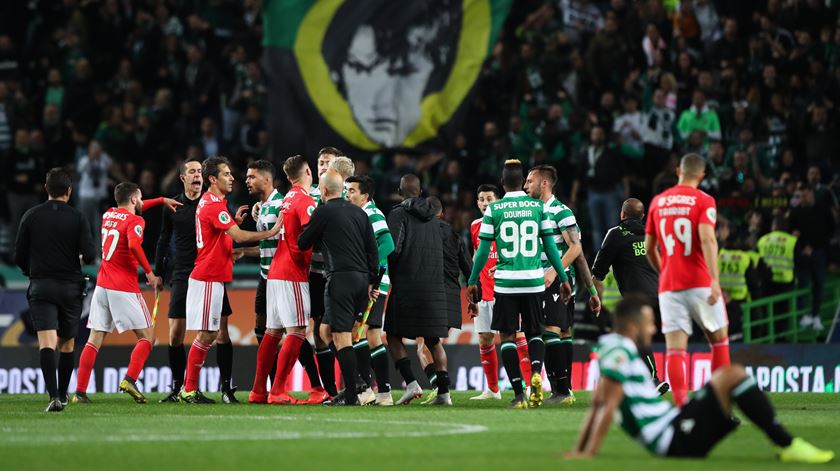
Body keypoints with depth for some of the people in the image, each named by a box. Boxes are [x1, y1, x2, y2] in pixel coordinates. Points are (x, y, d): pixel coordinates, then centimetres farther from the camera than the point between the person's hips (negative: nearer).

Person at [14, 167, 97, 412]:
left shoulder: (31, 216, 1)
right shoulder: (77, 217, -3)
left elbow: (19, 257, 2)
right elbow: (89, 254, -10)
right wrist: (84, 257, 14)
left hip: (40, 287, -1)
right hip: (70, 287, 1)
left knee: (47, 343, -11)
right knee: (66, 344, 16)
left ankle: (54, 395, -28)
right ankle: (62, 395, 24)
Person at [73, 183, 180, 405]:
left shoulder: (108, 215, 15)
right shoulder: (135, 221, -7)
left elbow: (129, 209, 37)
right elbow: (134, 245, -26)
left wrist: (161, 200, 38)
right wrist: (149, 273, -17)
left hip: (101, 286, 7)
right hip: (124, 289, -7)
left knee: (94, 340, 7)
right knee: (147, 336, 3)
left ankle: (80, 391, 0)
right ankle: (129, 380, -16)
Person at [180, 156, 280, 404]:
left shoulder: (208, 202, 16)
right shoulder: (214, 205, -16)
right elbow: (239, 236, -22)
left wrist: (234, 220, 9)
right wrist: (271, 232, -15)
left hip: (211, 277, 10)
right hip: (208, 278, -10)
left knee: (210, 333, 10)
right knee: (207, 334, -8)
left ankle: (188, 388, 11)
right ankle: (189, 390, -4)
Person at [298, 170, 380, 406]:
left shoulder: (323, 212, -3)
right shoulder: (359, 212, 15)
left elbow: (302, 243, 6)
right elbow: (373, 250, 14)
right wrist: (372, 283, 18)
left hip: (341, 278, -7)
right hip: (362, 278, 7)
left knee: (341, 336, -9)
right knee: (326, 330, 16)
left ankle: (351, 395, -15)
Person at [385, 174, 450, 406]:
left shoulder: (399, 214, -5)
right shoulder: (432, 218, 14)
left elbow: (393, 249, -13)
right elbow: (439, 251, 16)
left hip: (407, 285, -5)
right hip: (434, 286, 5)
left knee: (394, 336, 5)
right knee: (434, 340, 9)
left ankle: (411, 383, -10)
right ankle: (444, 391, 2)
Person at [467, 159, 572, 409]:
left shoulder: (493, 210, -1)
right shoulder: (538, 207, 3)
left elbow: (483, 250, 0)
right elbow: (550, 246, 4)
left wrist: (473, 281, 9)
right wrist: (563, 278, 10)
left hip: (506, 282, -1)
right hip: (534, 281, 1)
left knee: (508, 336, 5)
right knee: (535, 333, 14)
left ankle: (519, 393, -3)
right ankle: (536, 372, -15)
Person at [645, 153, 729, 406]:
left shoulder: (657, 202, 10)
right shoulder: (704, 201, -2)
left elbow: (649, 247, 16)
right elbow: (707, 239, -18)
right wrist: (714, 280, -23)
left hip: (669, 286, 3)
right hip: (700, 282, -3)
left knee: (675, 347, -3)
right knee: (719, 339, 15)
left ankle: (681, 406, -17)